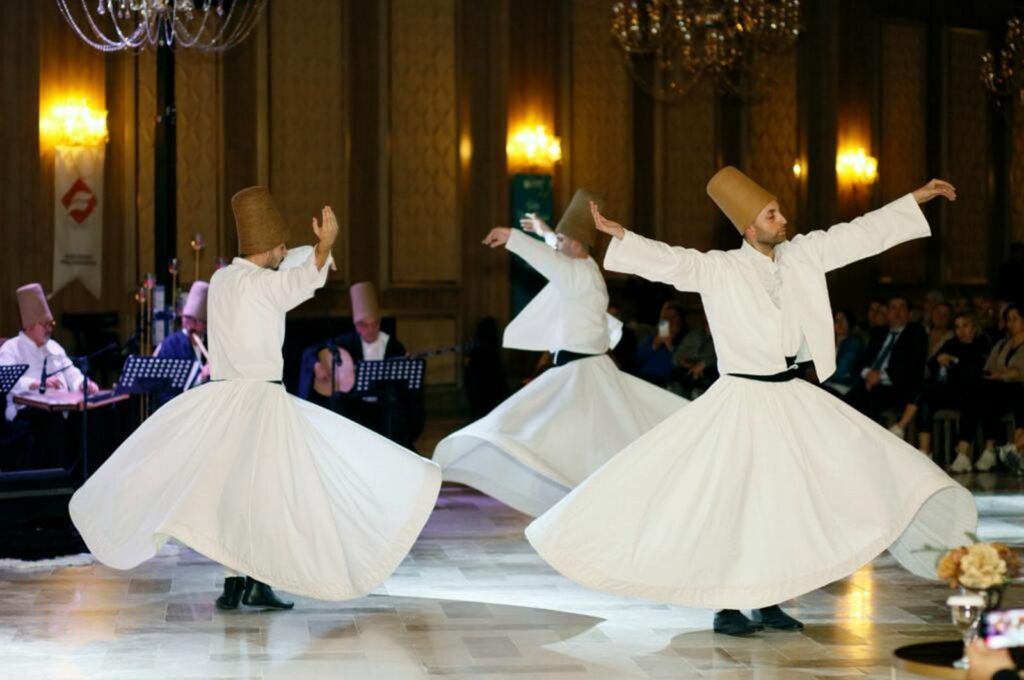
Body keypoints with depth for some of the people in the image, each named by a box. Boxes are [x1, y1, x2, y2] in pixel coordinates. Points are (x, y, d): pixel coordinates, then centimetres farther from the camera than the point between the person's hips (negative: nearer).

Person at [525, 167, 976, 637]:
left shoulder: (801, 255, 5)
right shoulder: (718, 269, -9)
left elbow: (862, 233, 9)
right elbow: (667, 262, -22)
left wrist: (918, 198, 11)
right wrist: (617, 235, -37)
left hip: (794, 399, 5)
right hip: (743, 400, -5)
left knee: (787, 499, 4)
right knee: (730, 499, -3)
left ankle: (768, 602, 16)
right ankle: (725, 608, 11)